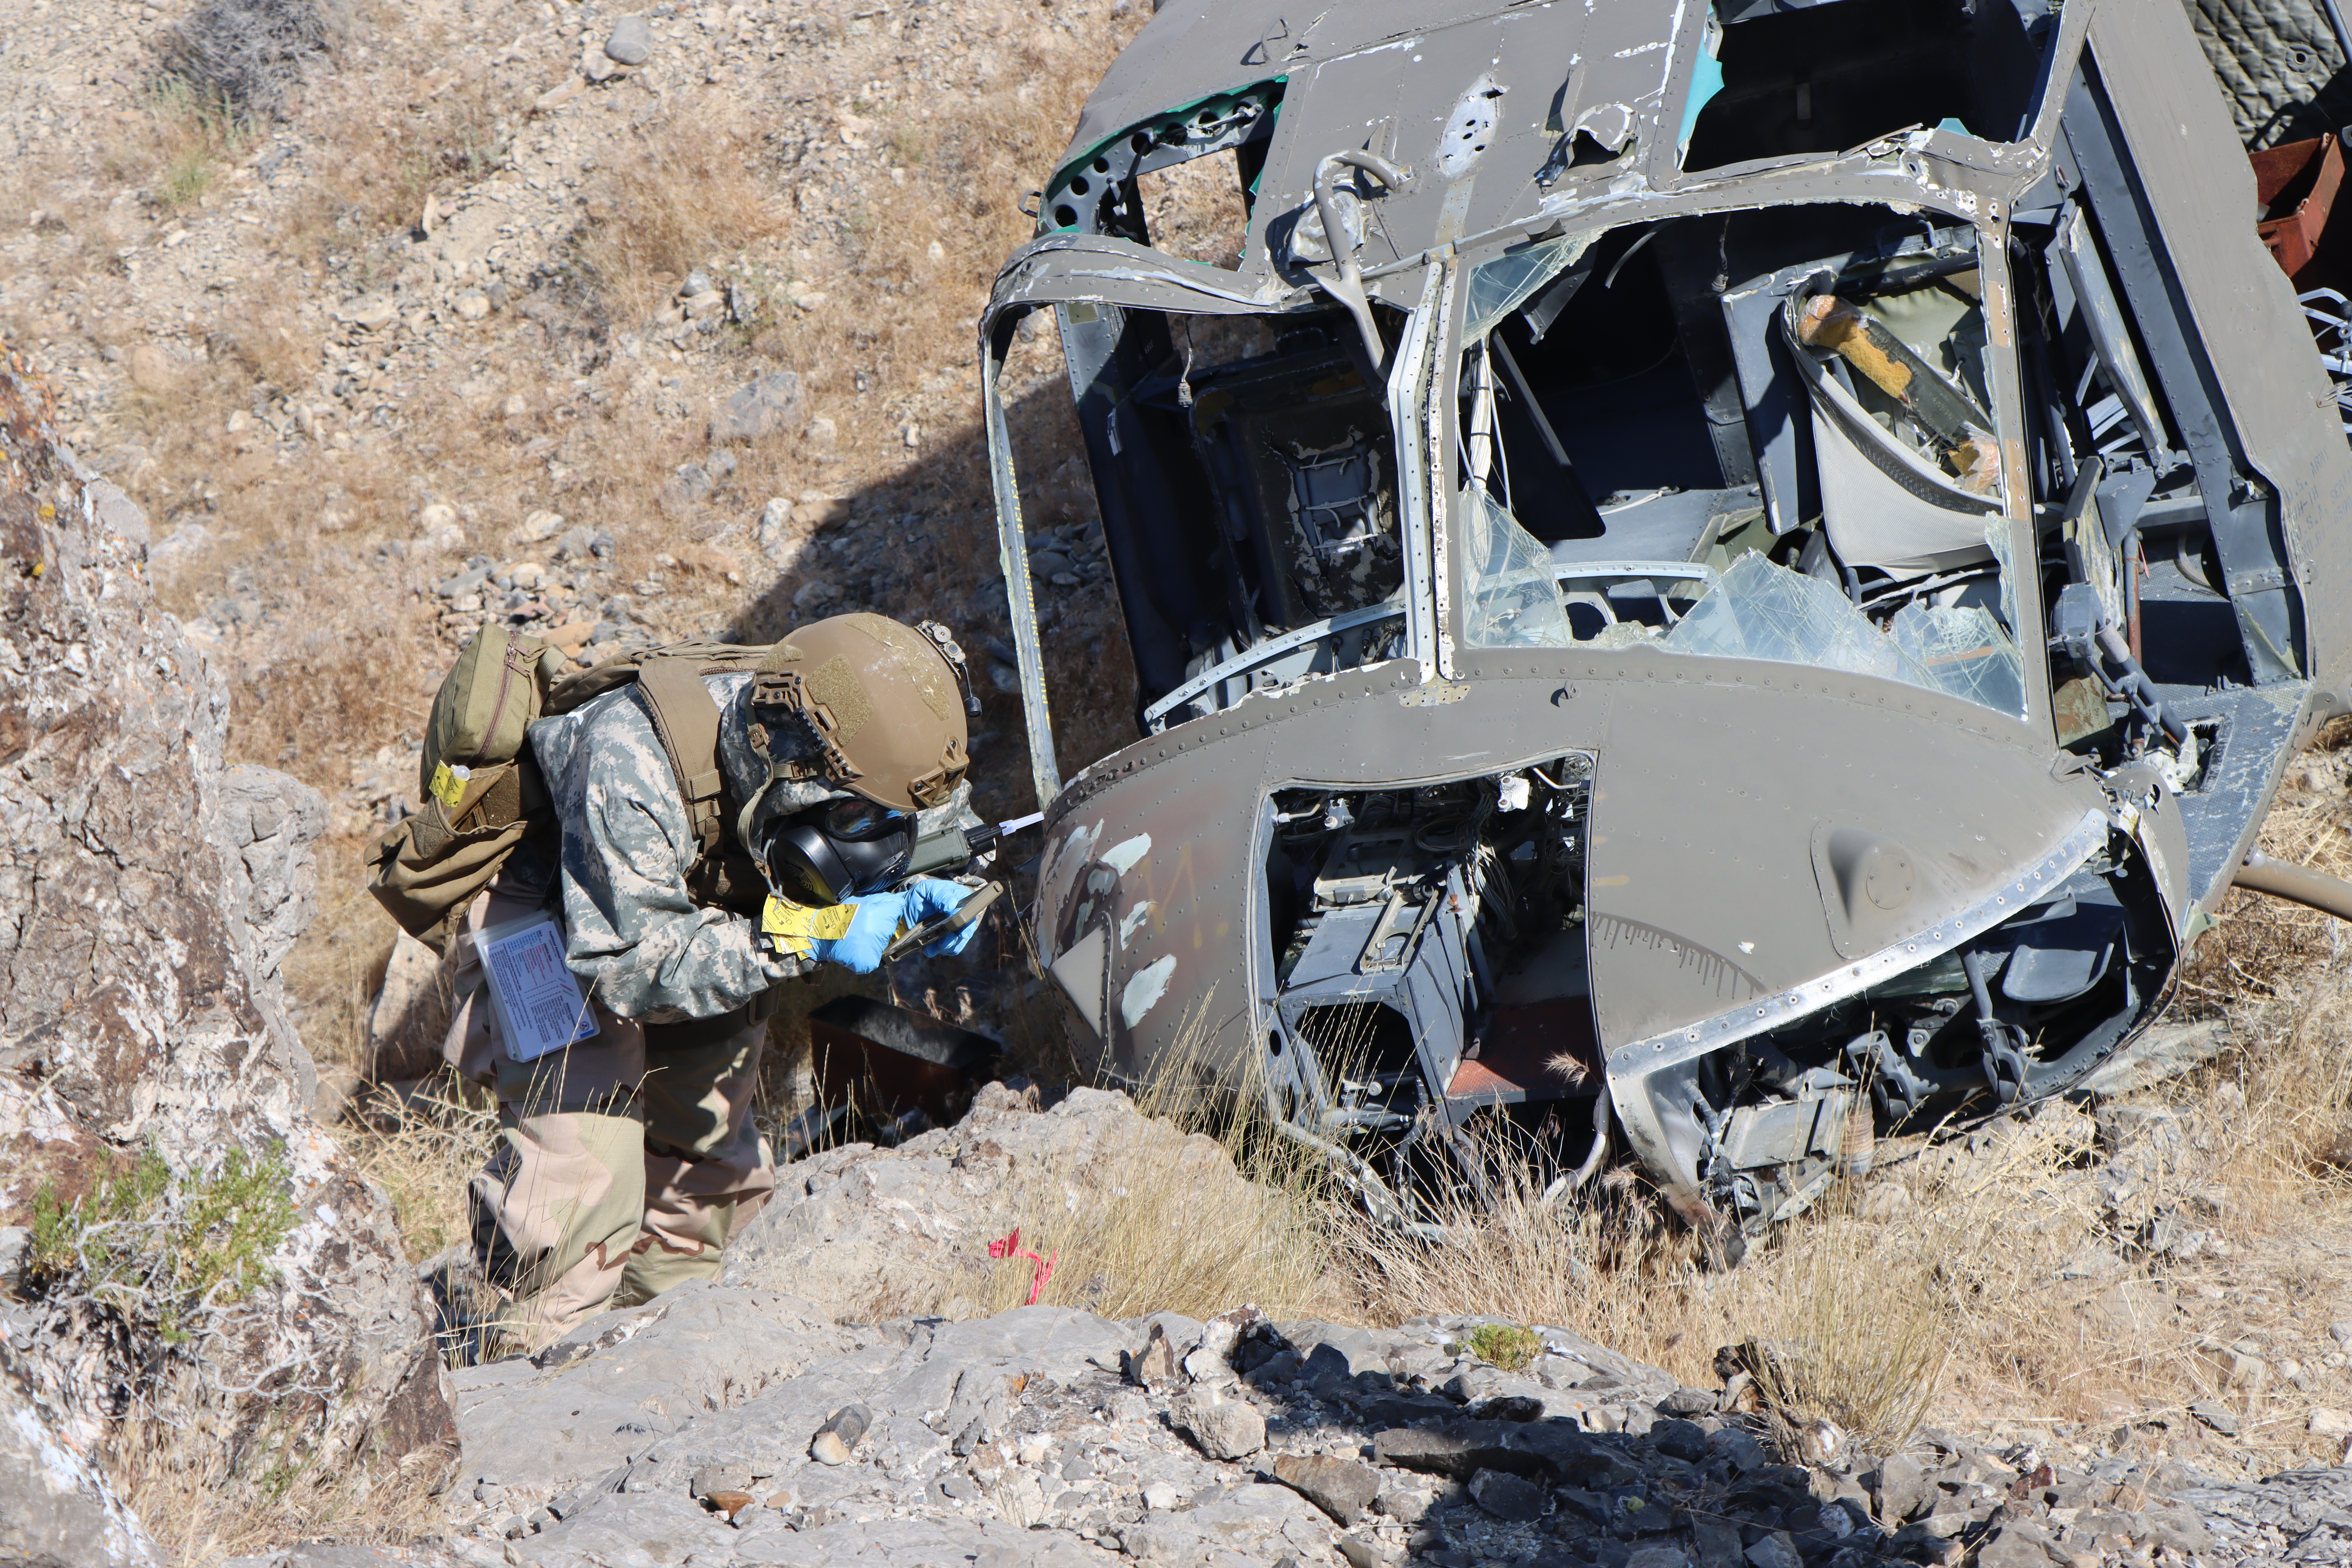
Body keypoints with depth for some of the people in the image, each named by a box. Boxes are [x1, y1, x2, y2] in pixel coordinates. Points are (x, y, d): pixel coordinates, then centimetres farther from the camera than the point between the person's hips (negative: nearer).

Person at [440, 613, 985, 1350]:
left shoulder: (842, 747, -23)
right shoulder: (630, 760, -42)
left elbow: (948, 817, -2)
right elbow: (624, 962, -41)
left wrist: (938, 894, -25)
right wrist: (804, 936, -45)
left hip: (702, 923, 6)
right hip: (557, 940, -6)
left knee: (707, 1151, 11)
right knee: (587, 1160, -19)